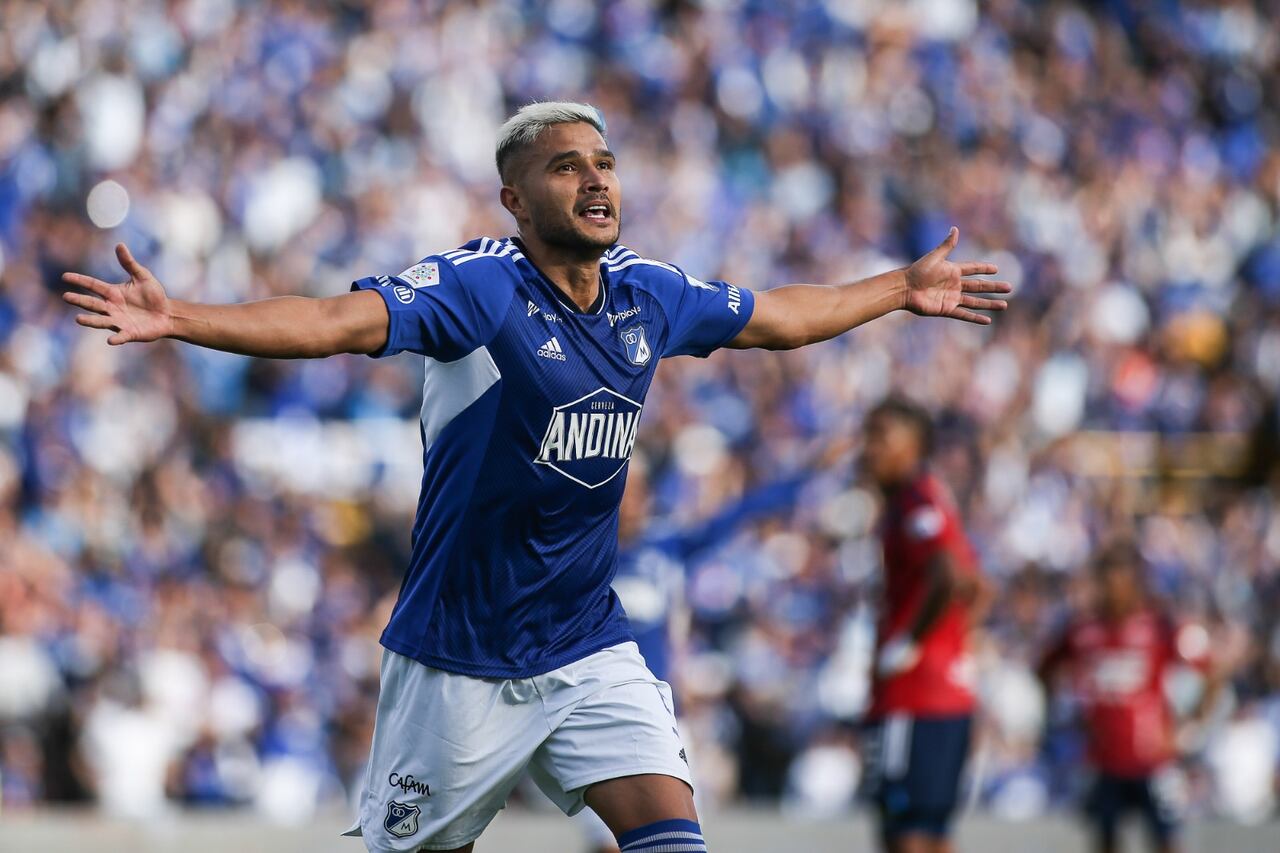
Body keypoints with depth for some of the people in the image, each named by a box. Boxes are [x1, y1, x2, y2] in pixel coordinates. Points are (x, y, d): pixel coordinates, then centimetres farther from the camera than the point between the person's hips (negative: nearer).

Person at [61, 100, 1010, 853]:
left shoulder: (650, 294, 4)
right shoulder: (477, 286, -15)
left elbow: (780, 316, 24)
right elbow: (336, 321, -29)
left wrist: (902, 291, 33)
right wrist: (177, 319, -43)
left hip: (590, 649, 5)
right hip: (461, 654, -5)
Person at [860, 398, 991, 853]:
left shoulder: (918, 501, -11)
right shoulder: (924, 500, 20)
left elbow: (948, 579, -27)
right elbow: (977, 590, 28)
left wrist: (906, 646, -17)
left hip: (913, 701, -10)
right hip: (951, 692, 10)